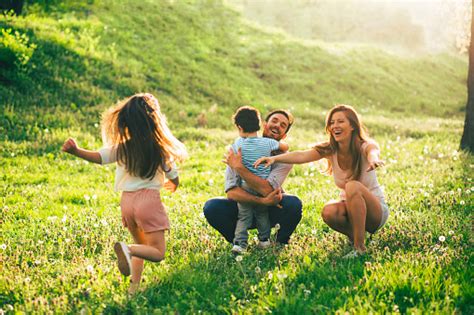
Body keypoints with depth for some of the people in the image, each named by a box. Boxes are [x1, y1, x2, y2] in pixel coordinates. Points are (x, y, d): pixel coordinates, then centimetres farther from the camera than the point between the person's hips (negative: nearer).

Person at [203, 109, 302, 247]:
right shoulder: (239, 150, -12)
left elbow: (267, 190, -30)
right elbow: (231, 192, -22)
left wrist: (239, 167, -32)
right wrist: (262, 201, -34)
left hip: (270, 212, 0)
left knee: (293, 203, -32)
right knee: (211, 207, -28)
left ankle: (282, 243, -1)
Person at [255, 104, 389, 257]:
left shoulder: (365, 146, -18)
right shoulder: (329, 150, -9)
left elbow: (373, 152, -44)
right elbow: (302, 155, -27)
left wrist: (373, 159, -70)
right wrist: (274, 158, -46)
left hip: (376, 211, -3)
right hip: (350, 209, 3)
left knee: (353, 186, -34)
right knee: (328, 212, -31)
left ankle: (359, 246, -25)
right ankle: (353, 235, 0)